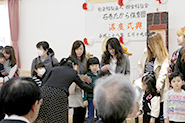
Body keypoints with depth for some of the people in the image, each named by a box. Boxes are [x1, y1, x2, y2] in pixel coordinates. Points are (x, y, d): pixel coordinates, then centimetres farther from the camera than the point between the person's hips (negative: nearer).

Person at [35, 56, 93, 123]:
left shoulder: (54, 69, 20)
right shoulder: (73, 73, 17)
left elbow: (44, 81, 12)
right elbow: (82, 85, 27)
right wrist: (93, 90, 42)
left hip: (44, 92, 2)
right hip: (59, 95, -2)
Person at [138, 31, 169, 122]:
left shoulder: (164, 57, -10)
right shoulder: (146, 53, 8)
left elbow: (163, 72, -22)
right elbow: (139, 64, 23)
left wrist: (158, 85, -36)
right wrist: (141, 75, 10)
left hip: (156, 89, -5)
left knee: (159, 113, 0)